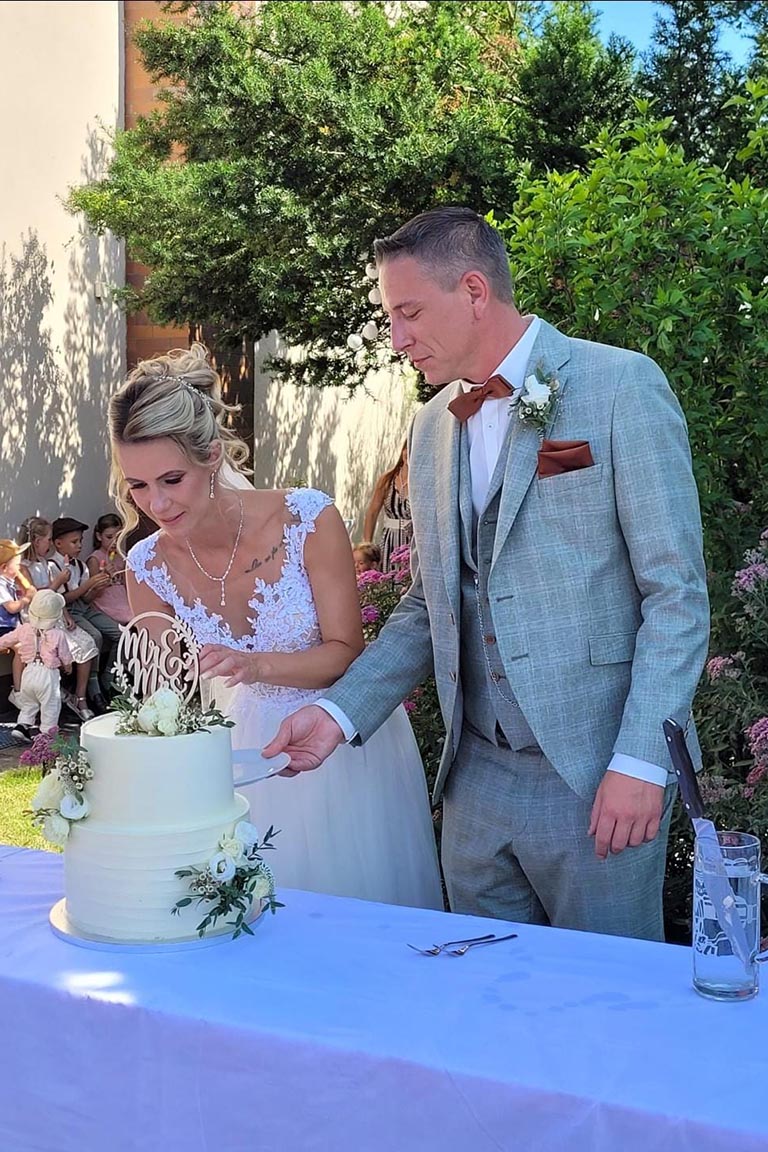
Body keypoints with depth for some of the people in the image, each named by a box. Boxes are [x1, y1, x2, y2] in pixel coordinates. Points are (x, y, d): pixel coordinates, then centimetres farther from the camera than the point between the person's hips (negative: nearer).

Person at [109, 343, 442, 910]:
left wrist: (257, 665, -33)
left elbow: (347, 651, -16)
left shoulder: (309, 519, -23)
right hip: (247, 747, 3)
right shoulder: (149, 565, -12)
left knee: (361, 913, 12)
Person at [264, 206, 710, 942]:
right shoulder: (432, 426, 12)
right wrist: (342, 711, 4)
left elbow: (676, 592, -10)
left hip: (596, 772, -5)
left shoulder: (621, 386, -7)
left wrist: (640, 761, -16)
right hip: (476, 777, 6)